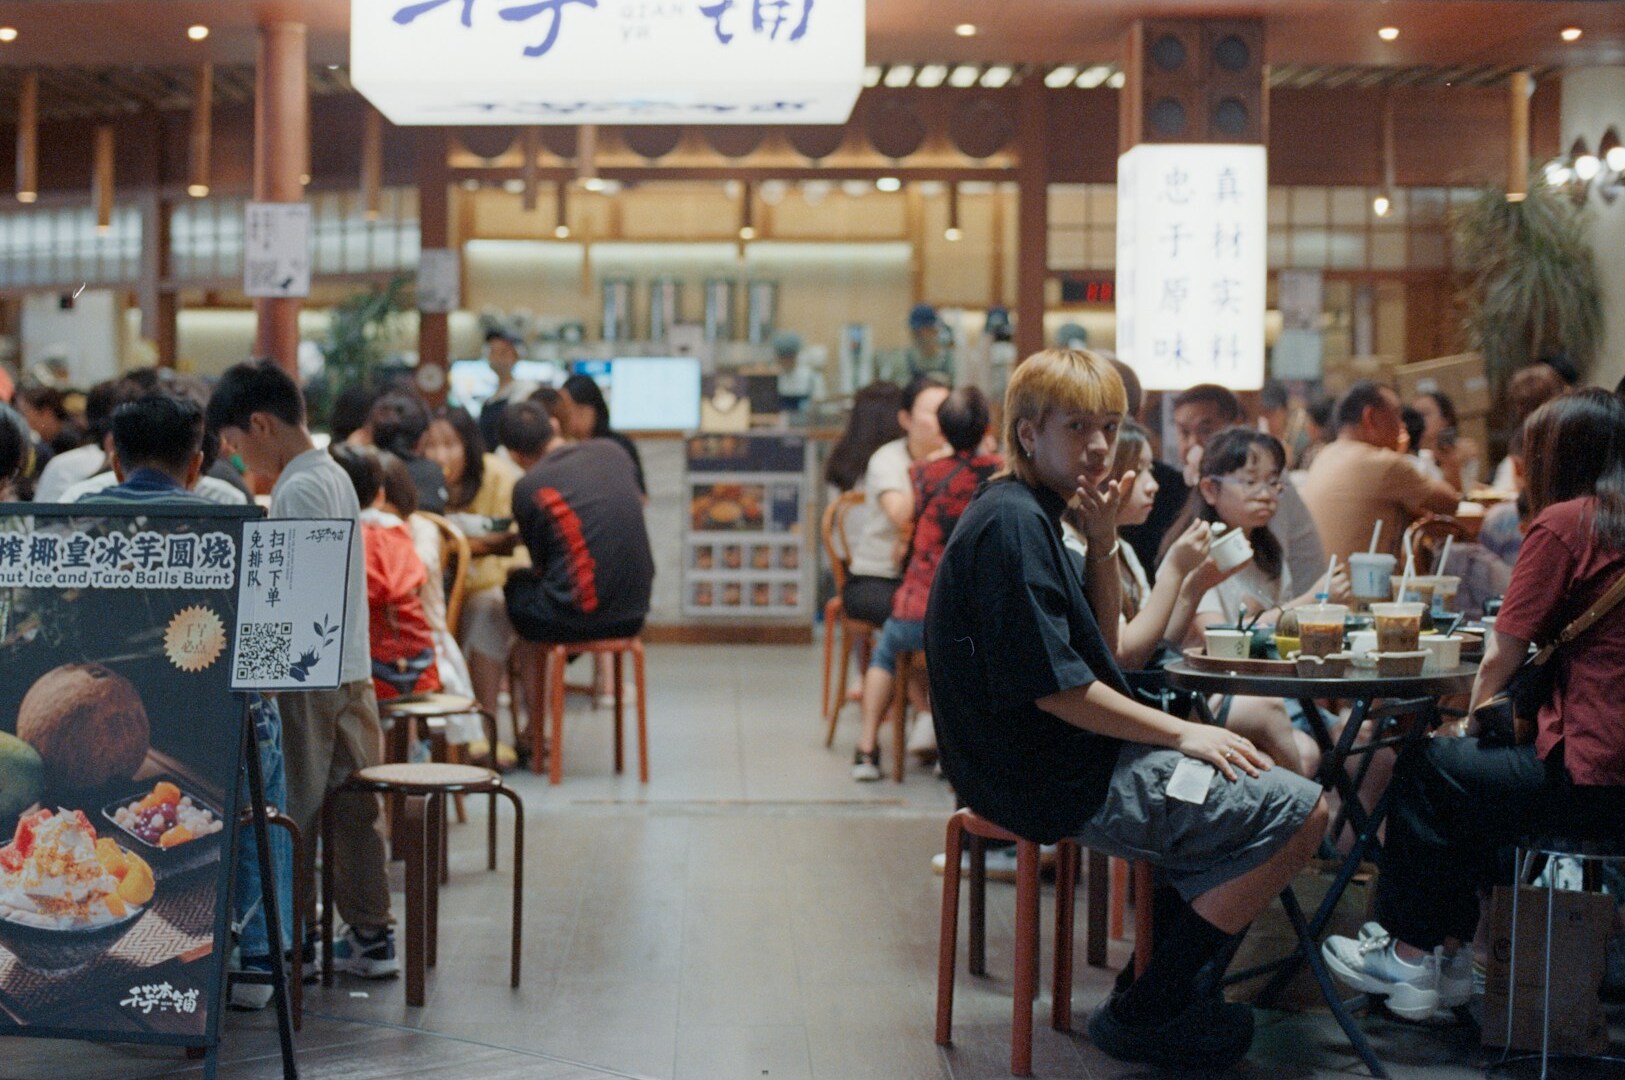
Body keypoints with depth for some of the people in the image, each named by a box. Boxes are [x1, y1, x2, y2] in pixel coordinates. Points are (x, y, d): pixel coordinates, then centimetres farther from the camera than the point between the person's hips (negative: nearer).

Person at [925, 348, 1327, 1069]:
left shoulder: (1027, 516, 13)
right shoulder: (1013, 523, -18)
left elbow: (1100, 650, 16)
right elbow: (1054, 686, -23)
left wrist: (1103, 542, 2)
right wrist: (1183, 734, -15)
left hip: (1049, 761, 11)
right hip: (1059, 785, -11)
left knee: (1251, 781, 28)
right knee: (1299, 812, -11)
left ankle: (1153, 985, 22)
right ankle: (1143, 1012, -3)